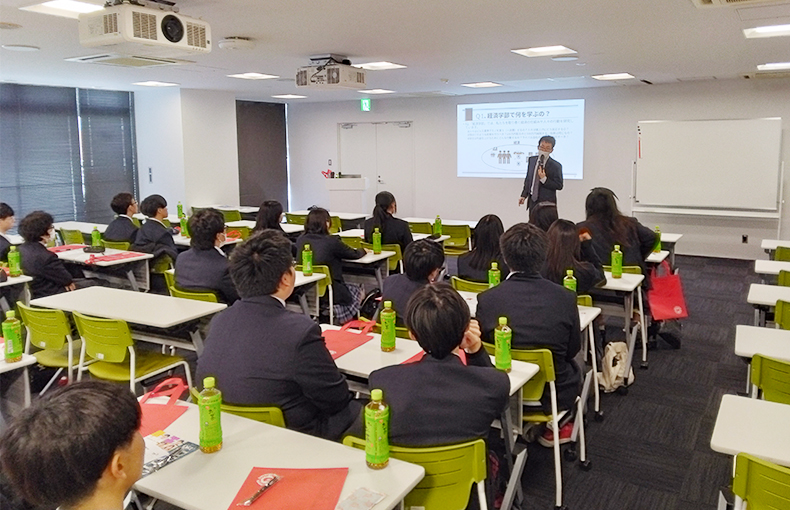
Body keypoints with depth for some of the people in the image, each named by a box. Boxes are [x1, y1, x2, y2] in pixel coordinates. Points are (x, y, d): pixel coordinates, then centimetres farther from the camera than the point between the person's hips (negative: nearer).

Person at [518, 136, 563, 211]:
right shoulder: (531, 160, 8)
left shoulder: (556, 166, -10)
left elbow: (559, 186, -11)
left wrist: (544, 179, -23)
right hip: (532, 200, 5)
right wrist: (524, 195, 7)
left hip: (547, 202, -5)